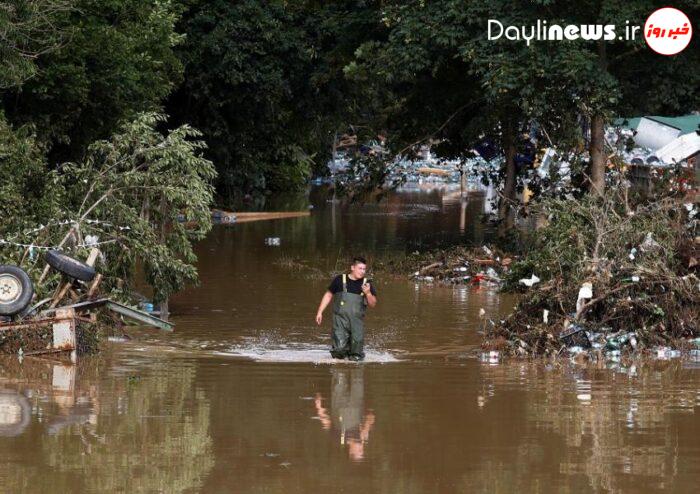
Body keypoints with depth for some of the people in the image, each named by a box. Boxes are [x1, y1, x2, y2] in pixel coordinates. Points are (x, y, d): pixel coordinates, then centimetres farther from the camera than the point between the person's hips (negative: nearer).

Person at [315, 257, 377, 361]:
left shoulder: (367, 284, 7)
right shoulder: (340, 280, 4)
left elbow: (372, 304, 7)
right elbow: (328, 295, 13)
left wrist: (368, 293, -12)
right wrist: (320, 312, 9)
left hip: (357, 320, 2)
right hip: (340, 318, -2)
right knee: (340, 347, -15)